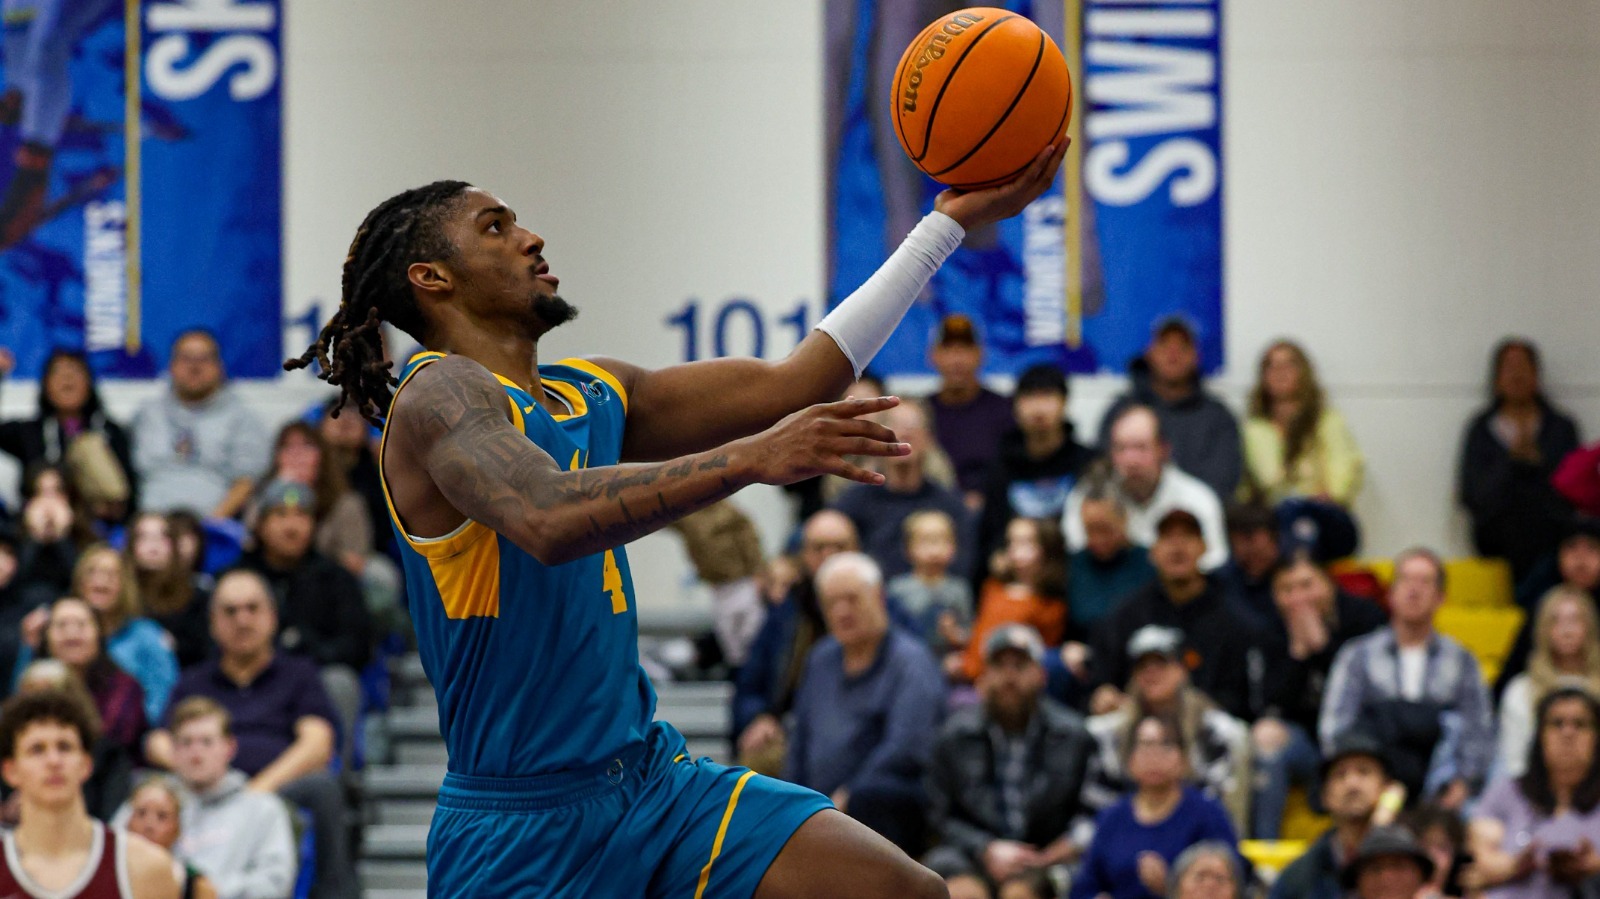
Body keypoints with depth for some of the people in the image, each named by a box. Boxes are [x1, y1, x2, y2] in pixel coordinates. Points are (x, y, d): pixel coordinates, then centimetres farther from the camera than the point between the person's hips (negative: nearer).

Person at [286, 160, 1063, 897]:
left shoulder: (594, 394, 13)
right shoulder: (437, 396, -12)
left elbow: (791, 384, 15)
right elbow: (547, 519, -32)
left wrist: (950, 223, 15)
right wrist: (747, 458, -38)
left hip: (653, 782, 7)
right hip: (521, 827, -7)